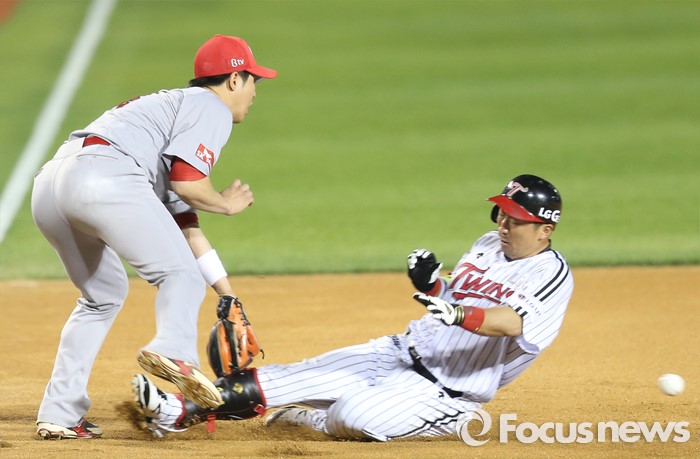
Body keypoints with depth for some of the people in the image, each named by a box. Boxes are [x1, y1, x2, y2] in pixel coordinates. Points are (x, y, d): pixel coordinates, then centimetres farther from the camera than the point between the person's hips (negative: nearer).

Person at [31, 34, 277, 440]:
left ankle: (60, 414, 18)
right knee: (181, 274, -4)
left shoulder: (173, 104, 38)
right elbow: (187, 182, -5)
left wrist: (228, 294, 38)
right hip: (104, 176, -9)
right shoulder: (211, 107, 12)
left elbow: (182, 219, 38)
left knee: (104, 295, 24)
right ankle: (174, 351, -34)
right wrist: (226, 204, 17)